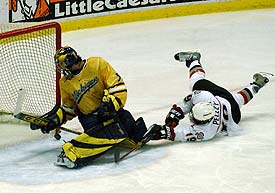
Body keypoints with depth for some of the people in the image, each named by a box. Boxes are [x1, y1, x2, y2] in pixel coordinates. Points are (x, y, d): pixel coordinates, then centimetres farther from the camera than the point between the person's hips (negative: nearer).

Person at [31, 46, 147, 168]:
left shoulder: (97, 64, -7)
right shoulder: (65, 83, 7)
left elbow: (118, 86, -10)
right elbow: (69, 108, 18)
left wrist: (109, 104, -22)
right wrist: (55, 119, 5)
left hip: (109, 110, 2)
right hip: (90, 117, -2)